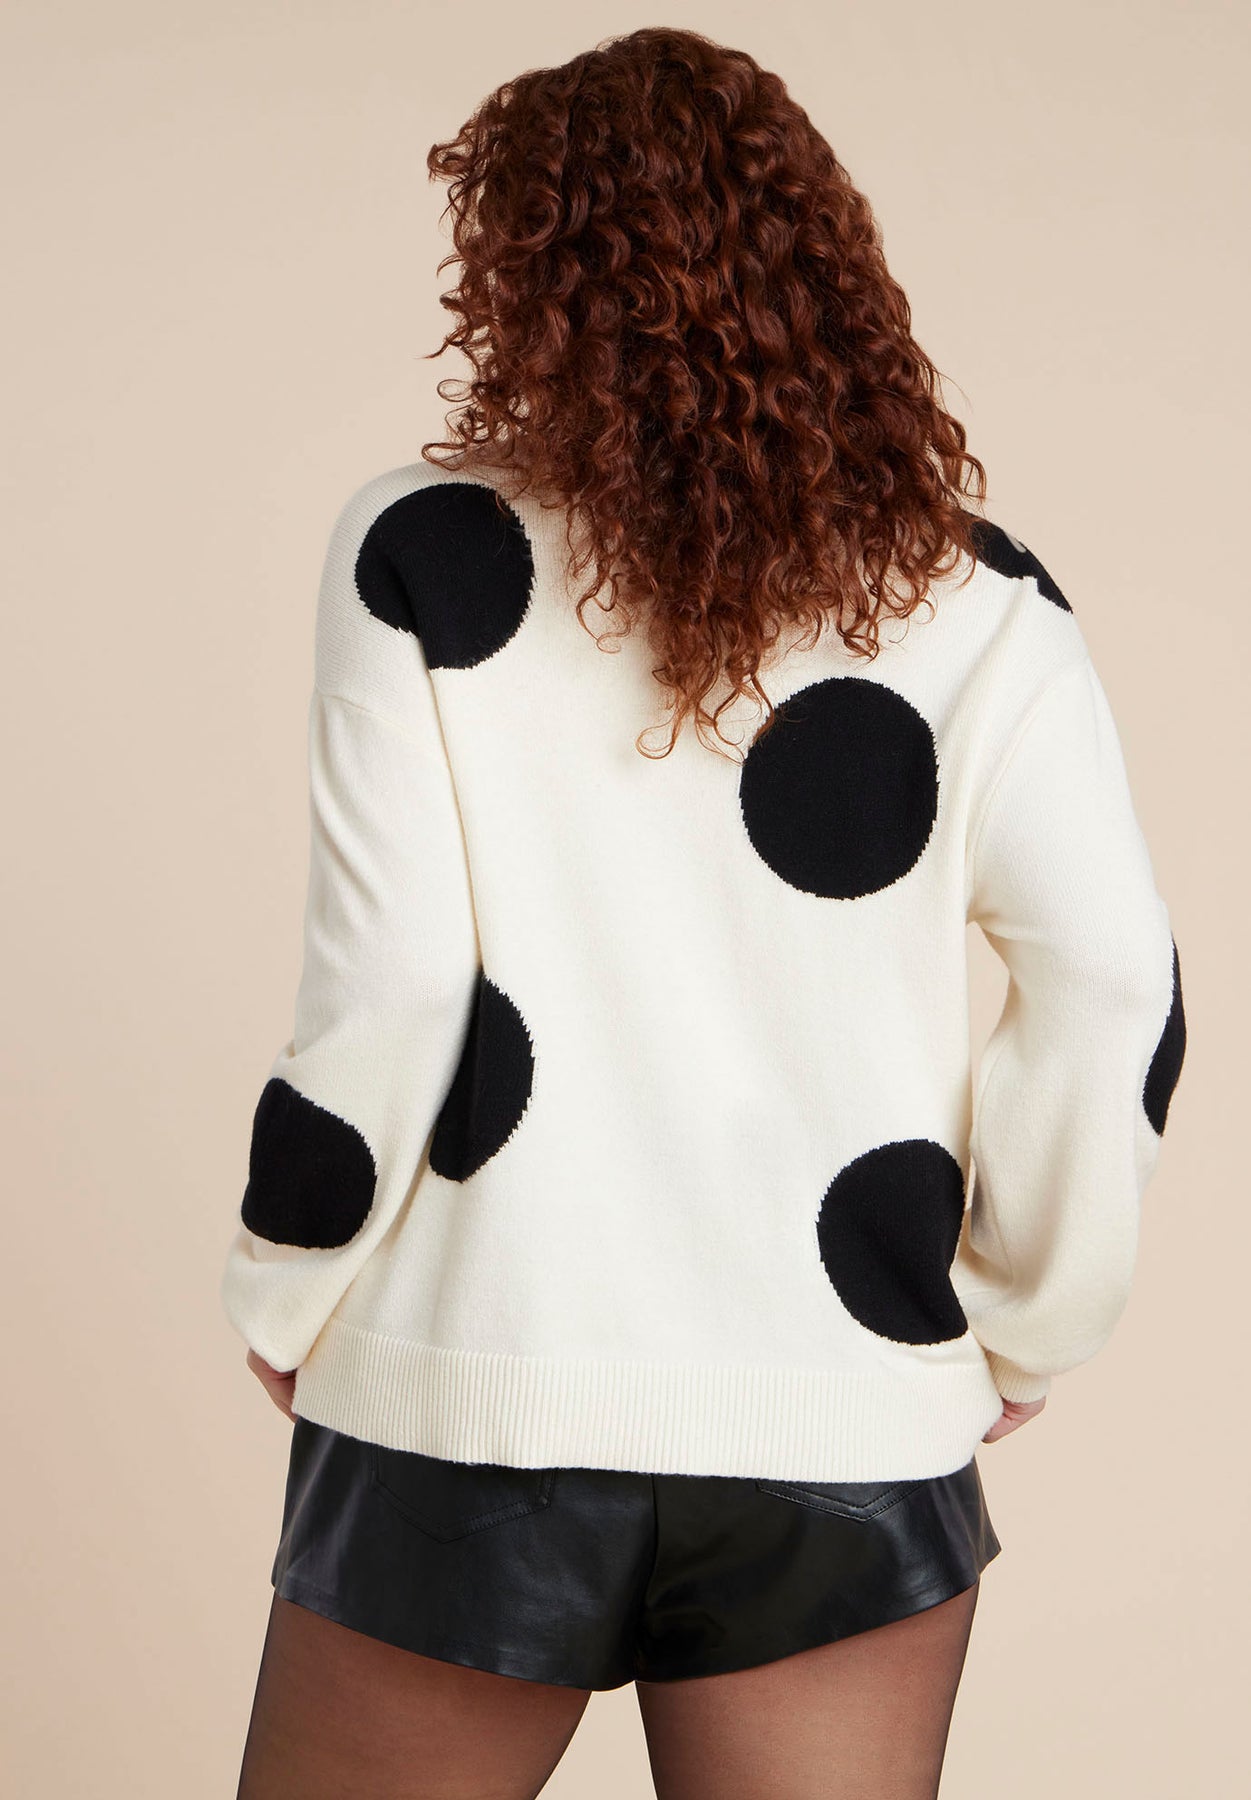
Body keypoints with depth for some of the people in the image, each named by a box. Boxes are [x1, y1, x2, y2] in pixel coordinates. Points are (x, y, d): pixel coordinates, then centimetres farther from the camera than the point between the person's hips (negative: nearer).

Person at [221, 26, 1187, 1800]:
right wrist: (1022, 1335, 6)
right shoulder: (970, 594, 0)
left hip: (481, 1402, -1)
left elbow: (383, 985, -9)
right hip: (846, 1421, 2)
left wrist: (286, 1304, 5)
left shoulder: (426, 550, -5)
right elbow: (1115, 984, -6)